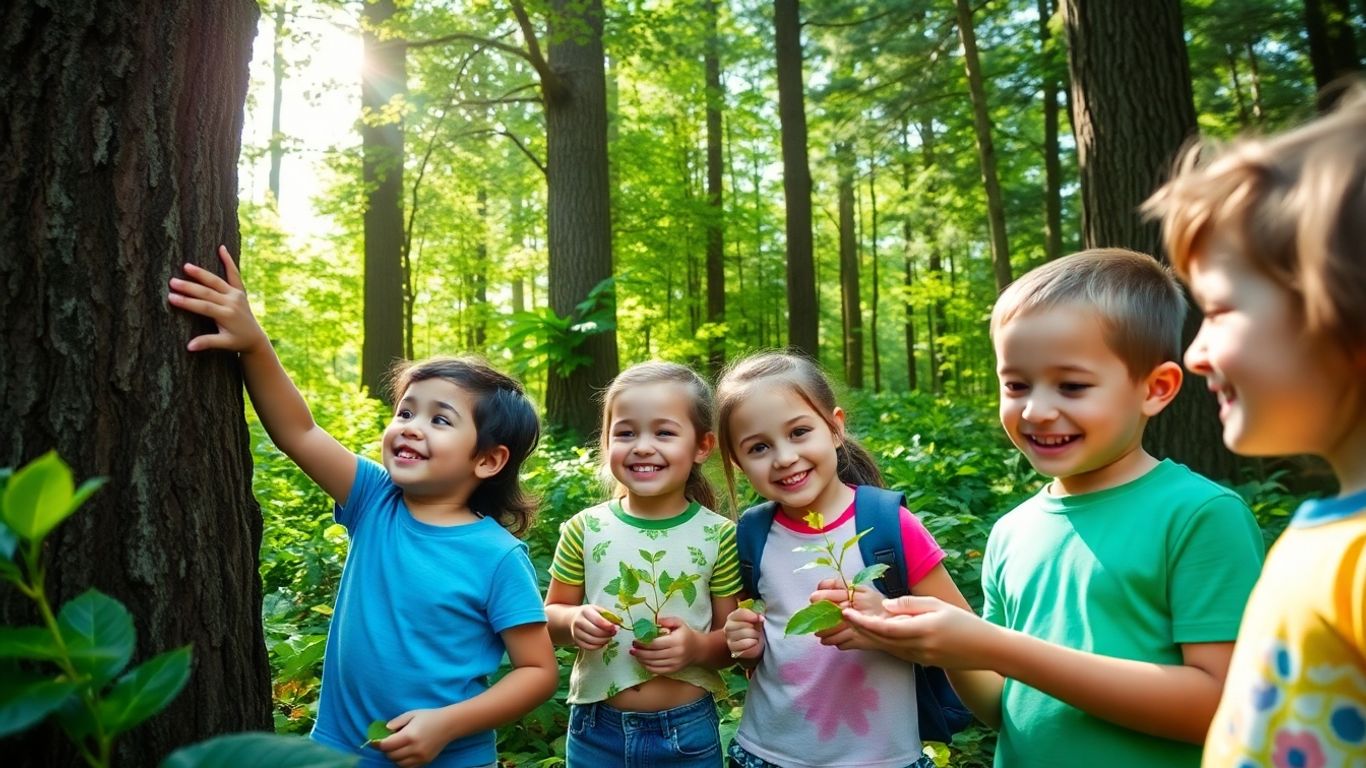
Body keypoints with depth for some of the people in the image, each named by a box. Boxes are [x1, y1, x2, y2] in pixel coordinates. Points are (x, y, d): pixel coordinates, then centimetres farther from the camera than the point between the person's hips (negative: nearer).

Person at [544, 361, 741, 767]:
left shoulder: (719, 536, -10)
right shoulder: (584, 530, -7)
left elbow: (733, 639, -1)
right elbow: (552, 613, 4)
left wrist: (699, 647, -21)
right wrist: (574, 621, -17)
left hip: (689, 731, -1)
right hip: (596, 729, 1)